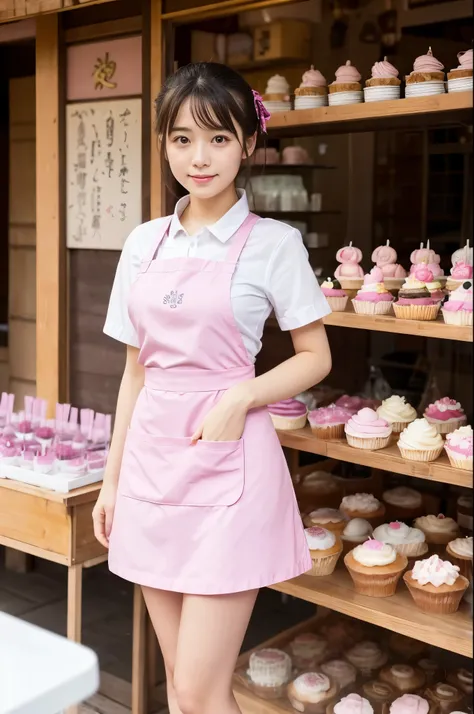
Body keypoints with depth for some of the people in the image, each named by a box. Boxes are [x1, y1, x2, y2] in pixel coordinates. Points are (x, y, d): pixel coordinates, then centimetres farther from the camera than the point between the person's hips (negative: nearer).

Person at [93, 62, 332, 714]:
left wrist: (240, 398, -17)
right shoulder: (144, 243, 8)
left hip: (228, 464, -5)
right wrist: (112, 479, 13)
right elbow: (136, 370, 13)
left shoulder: (273, 243, -5)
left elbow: (315, 359, 0)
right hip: (151, 458, 5)